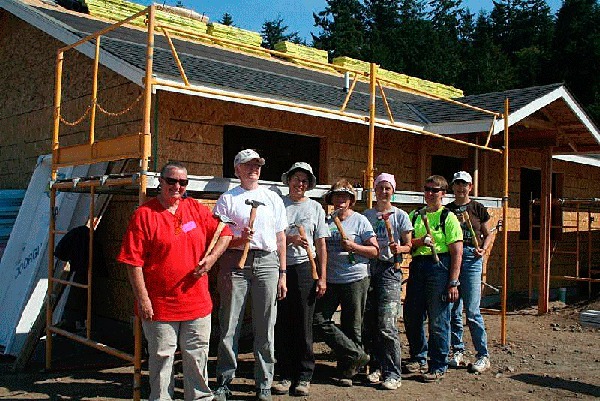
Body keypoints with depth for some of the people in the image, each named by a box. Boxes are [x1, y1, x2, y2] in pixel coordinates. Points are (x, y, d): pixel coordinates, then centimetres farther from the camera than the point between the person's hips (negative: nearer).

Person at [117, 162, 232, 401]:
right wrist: (142, 299, -12)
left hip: (197, 302, 4)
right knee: (161, 358, 8)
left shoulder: (196, 208, 7)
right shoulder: (144, 214, -6)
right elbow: (134, 262, -9)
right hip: (159, 305, -4)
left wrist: (211, 257, -5)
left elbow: (223, 233, 13)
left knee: (197, 356, 13)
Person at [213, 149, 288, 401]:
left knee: (265, 328, 3)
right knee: (229, 326, 1)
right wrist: (239, 240, -16)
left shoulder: (273, 198, 16)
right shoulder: (227, 199, 9)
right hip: (235, 261, -1)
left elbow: (280, 239, 15)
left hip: (267, 262, 2)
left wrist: (282, 274, 10)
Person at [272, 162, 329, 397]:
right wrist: (291, 239, -14)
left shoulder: (315, 208, 11)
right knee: (282, 324, 4)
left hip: (304, 269, 0)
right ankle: (285, 375, 15)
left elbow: (321, 245, 9)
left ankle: (304, 377, 12)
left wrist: (322, 277, 3)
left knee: (303, 324, 2)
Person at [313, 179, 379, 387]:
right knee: (318, 319, -6)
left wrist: (354, 247, -17)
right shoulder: (326, 221, 10)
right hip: (330, 280, 4)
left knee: (351, 327, 3)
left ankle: (347, 371, 18)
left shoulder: (360, 221, -1)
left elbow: (375, 251, -2)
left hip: (355, 280, -4)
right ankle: (356, 355, 2)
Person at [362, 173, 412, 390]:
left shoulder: (400, 216, 5)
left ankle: (393, 373, -3)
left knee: (387, 325, -11)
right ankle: (378, 366, 19)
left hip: (389, 269, -4)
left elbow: (409, 246, 5)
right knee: (369, 323, 5)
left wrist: (399, 249, -14)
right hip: (368, 268, 4)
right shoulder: (366, 215, 14)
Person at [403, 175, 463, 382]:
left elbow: (457, 253, -5)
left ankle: (438, 366, 13)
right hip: (417, 266, 5)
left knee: (438, 321, 0)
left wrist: (453, 282, -11)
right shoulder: (414, 215, 15)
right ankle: (418, 357, 31)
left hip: (439, 267, -5)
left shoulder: (449, 218, 0)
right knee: (411, 317, 11)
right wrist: (420, 241, -13)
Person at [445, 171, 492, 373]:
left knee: (472, 311, -7)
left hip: (471, 258, -3)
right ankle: (458, 351, 17)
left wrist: (483, 249, -6)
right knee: (453, 310, 6)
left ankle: (483, 356, 1)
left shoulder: (478, 208, 7)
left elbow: (488, 234, 11)